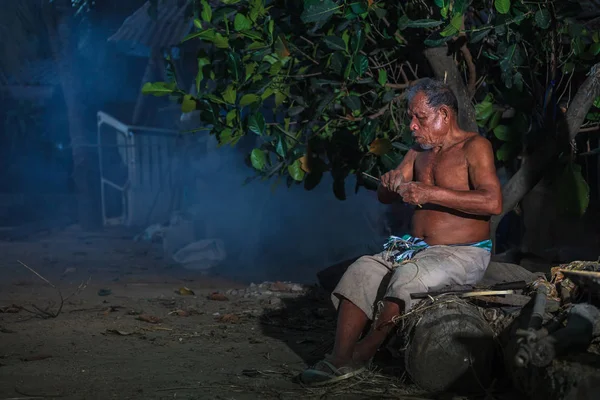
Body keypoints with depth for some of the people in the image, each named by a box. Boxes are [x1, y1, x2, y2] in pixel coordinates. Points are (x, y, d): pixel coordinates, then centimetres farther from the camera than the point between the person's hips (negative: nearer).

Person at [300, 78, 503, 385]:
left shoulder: (474, 147, -8)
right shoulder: (418, 152, 15)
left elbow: (493, 202, -22)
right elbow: (385, 198, 18)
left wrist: (432, 193, -26)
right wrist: (389, 183, -8)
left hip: (464, 254, -7)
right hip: (416, 247, 7)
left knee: (409, 274, -33)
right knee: (362, 270, -16)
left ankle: (362, 354, -19)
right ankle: (341, 357, -25)